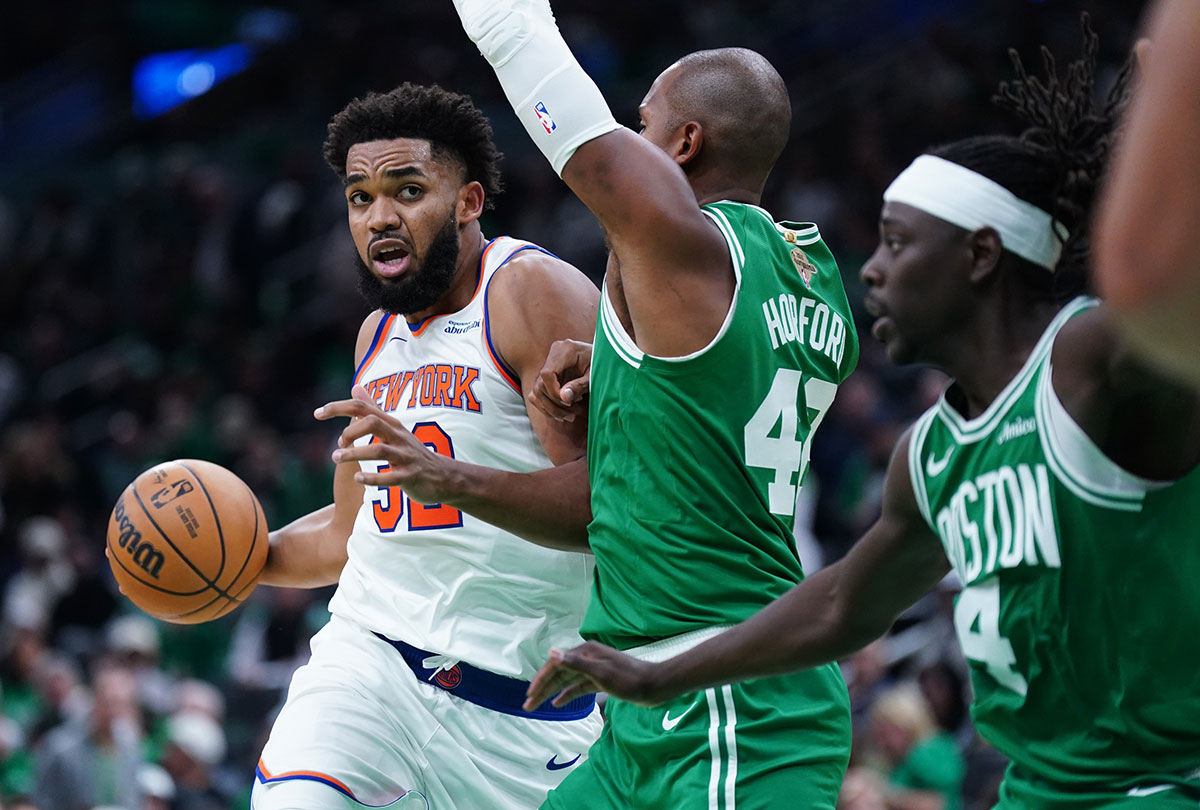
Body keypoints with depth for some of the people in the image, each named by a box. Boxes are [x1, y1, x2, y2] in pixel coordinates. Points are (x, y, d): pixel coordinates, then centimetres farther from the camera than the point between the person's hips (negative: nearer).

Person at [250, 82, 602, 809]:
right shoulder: (380, 335, 15)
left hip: (524, 702, -4)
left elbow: (604, 499, -21)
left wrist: (448, 477, -35)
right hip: (370, 657, 4)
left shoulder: (535, 292, -9)